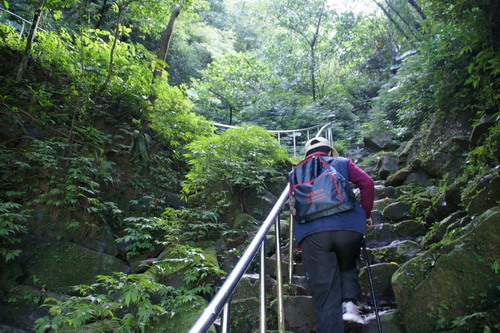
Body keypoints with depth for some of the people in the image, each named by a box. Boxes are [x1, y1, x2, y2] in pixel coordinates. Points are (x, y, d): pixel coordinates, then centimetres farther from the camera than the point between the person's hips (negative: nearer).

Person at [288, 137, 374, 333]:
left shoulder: (295, 173, 28)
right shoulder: (342, 163, 23)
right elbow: (367, 183, 8)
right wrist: (365, 214, 18)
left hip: (311, 234, 0)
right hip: (348, 227, 0)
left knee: (324, 294, 3)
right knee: (347, 268, 27)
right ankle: (349, 301, 5)